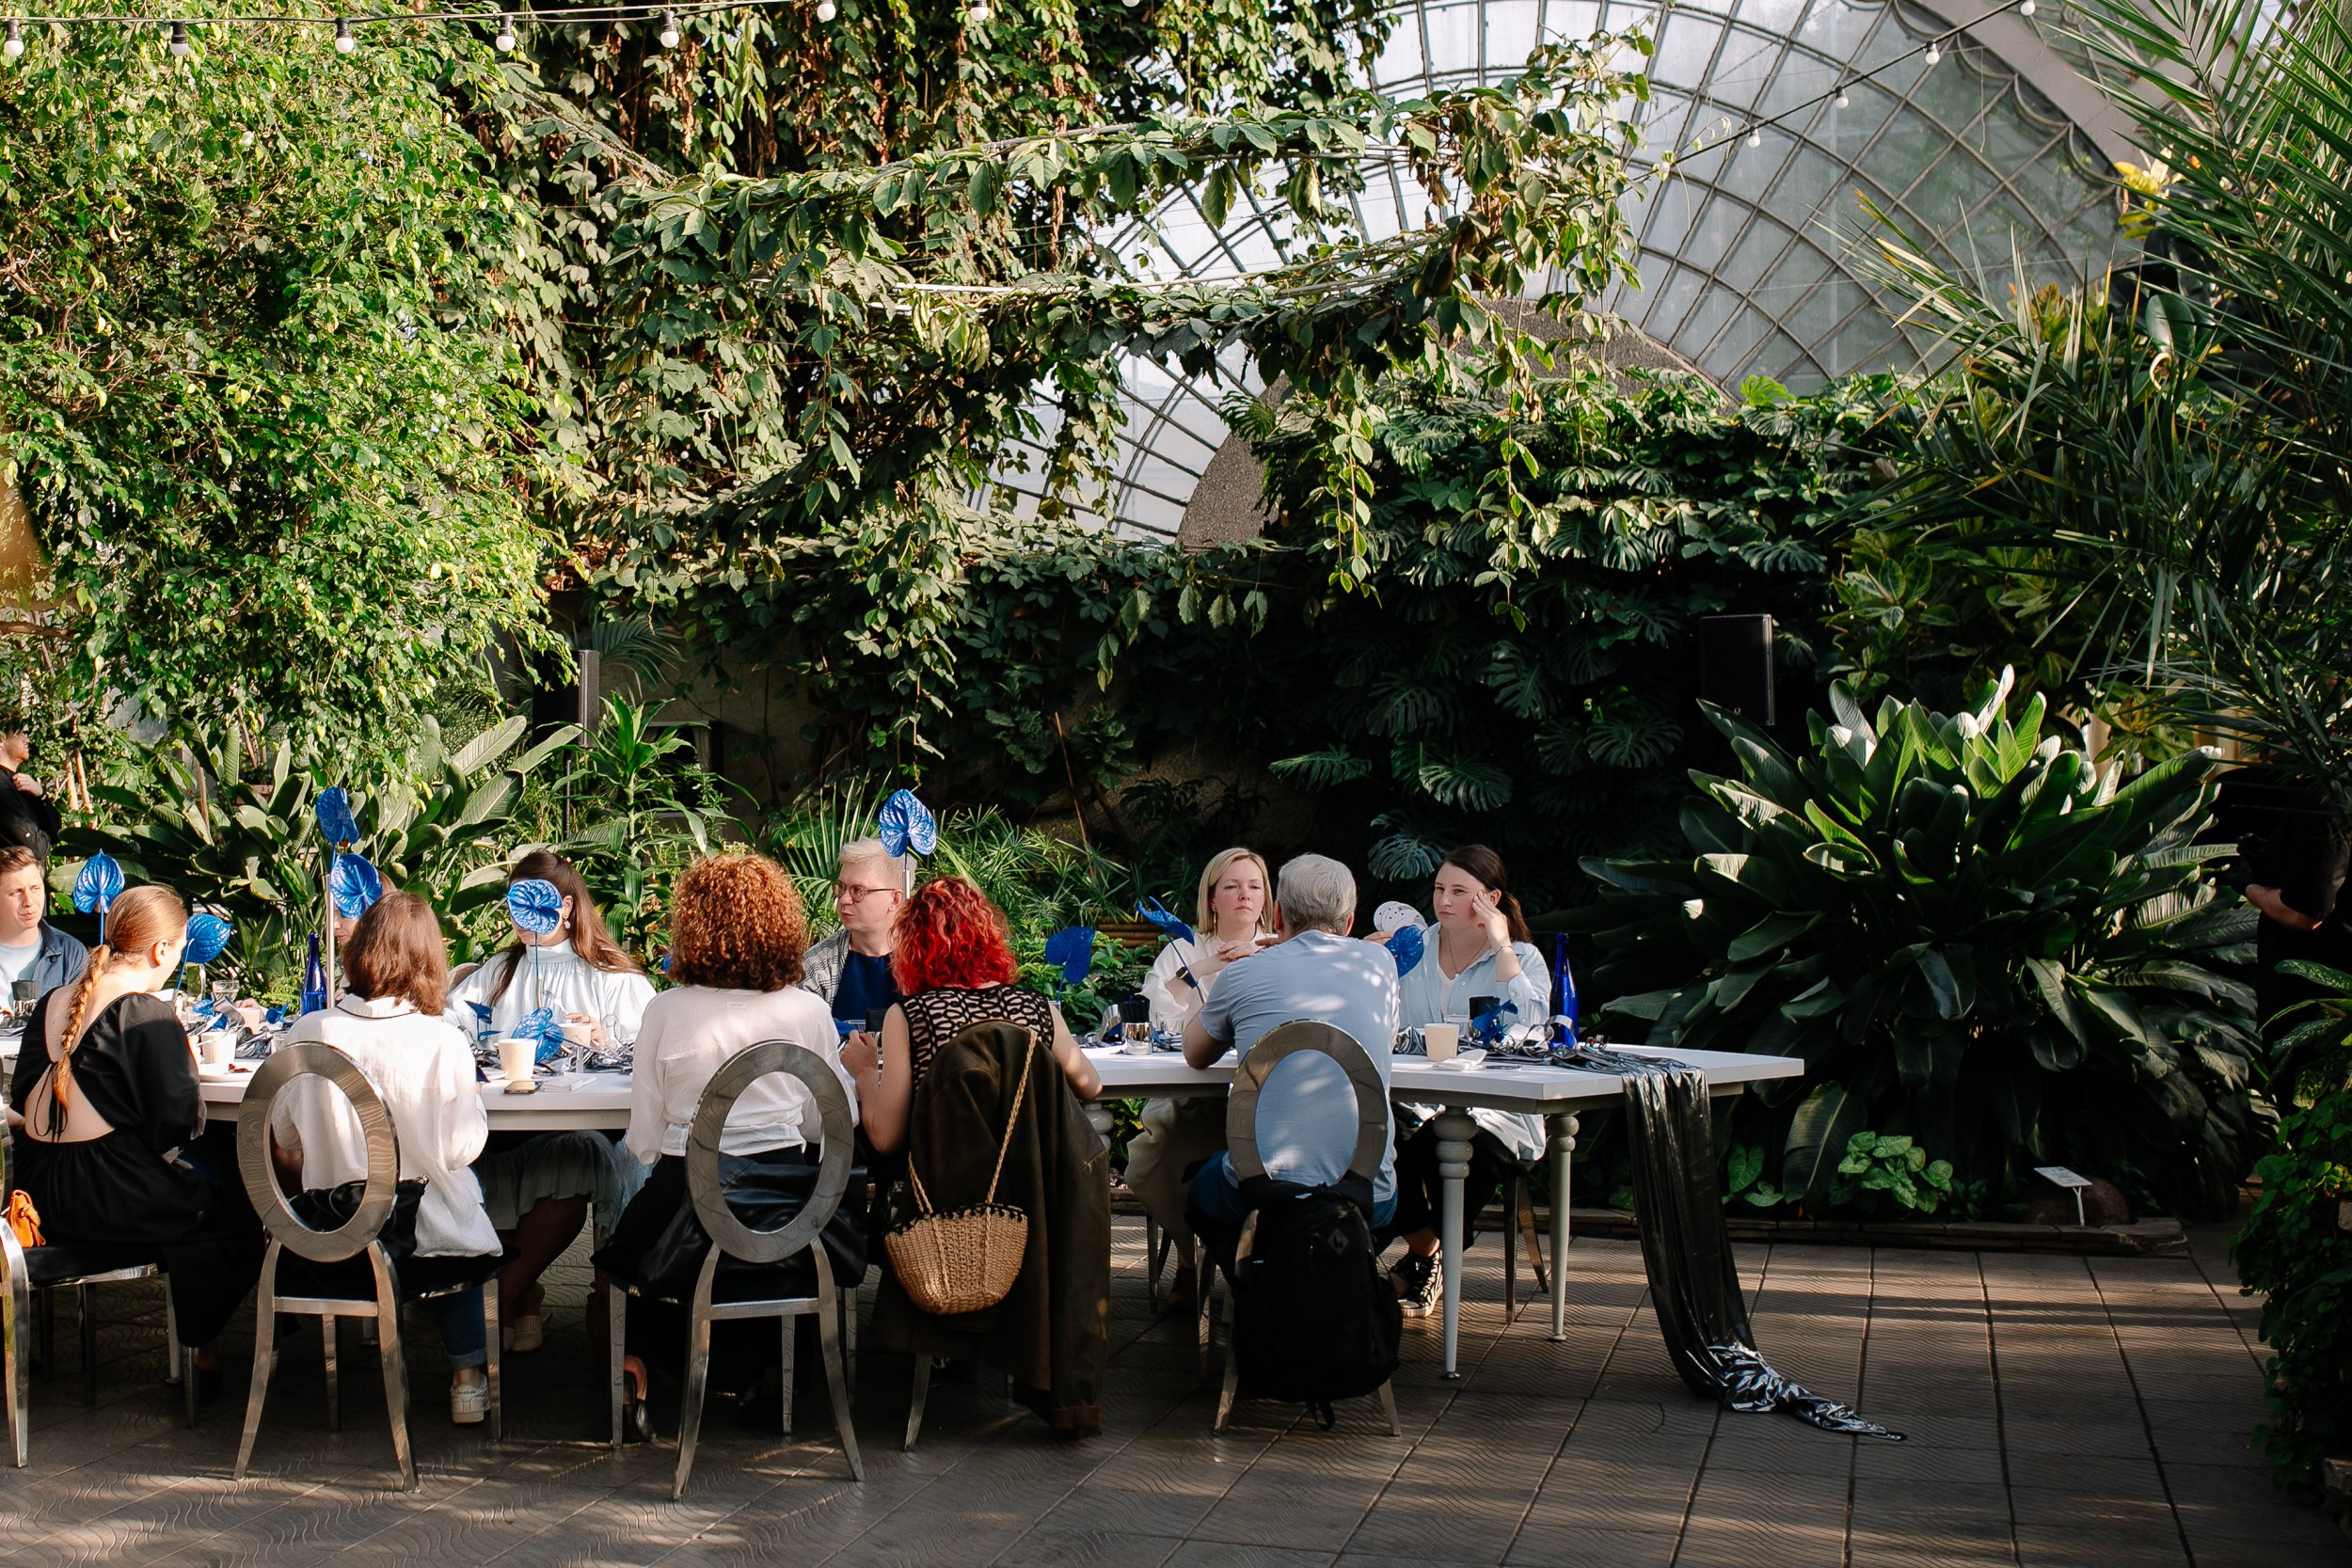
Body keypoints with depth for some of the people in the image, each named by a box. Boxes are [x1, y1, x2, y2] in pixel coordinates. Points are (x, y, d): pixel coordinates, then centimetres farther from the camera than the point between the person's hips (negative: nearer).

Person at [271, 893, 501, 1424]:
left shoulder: (308, 1032, -11)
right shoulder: (443, 1042, -19)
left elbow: (285, 1145, 0)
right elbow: (460, 1149, -12)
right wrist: (473, 1098, 6)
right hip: (420, 1240, -3)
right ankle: (469, 1372, 31)